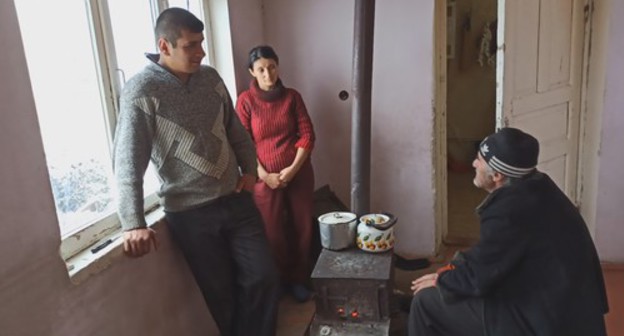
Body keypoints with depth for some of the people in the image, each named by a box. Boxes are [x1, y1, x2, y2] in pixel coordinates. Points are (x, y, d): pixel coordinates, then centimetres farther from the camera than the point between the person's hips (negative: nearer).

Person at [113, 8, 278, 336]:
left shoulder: (210, 77, 5)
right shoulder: (141, 91, -12)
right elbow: (128, 161, -18)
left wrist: (249, 169, 8)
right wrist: (133, 224, -26)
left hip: (235, 199, 5)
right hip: (190, 213, -5)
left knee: (263, 277, 6)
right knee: (220, 293, 7)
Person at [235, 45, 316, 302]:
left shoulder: (292, 97, 3)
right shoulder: (245, 101, -3)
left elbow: (307, 135, 0)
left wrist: (293, 168, -12)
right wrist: (265, 175, -14)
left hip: (299, 174, 2)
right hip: (265, 179, -2)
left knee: (302, 228, 9)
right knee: (273, 234, 7)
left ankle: (298, 279, 28)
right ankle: (280, 281, 29)